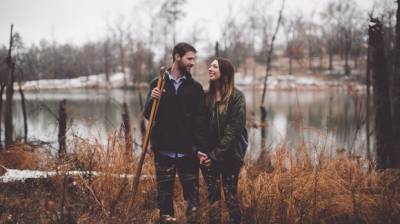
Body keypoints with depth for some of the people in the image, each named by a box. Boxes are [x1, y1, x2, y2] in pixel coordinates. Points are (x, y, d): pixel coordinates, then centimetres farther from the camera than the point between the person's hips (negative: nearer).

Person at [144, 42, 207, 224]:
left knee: (192, 194, 2)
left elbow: (200, 121, 0)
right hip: (164, 150, 0)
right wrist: (152, 100, -18)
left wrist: (202, 148, -10)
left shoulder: (195, 87, 4)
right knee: (164, 193, 7)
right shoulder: (157, 84, 5)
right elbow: (148, 115, 3)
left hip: (188, 151, 0)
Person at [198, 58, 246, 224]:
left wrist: (215, 155, -15)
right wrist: (199, 151, -9)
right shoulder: (206, 96, 7)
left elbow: (233, 130, -13)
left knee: (230, 198, 2)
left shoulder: (236, 97, -7)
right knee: (212, 197, 8)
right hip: (208, 156, 4)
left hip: (229, 156, -4)